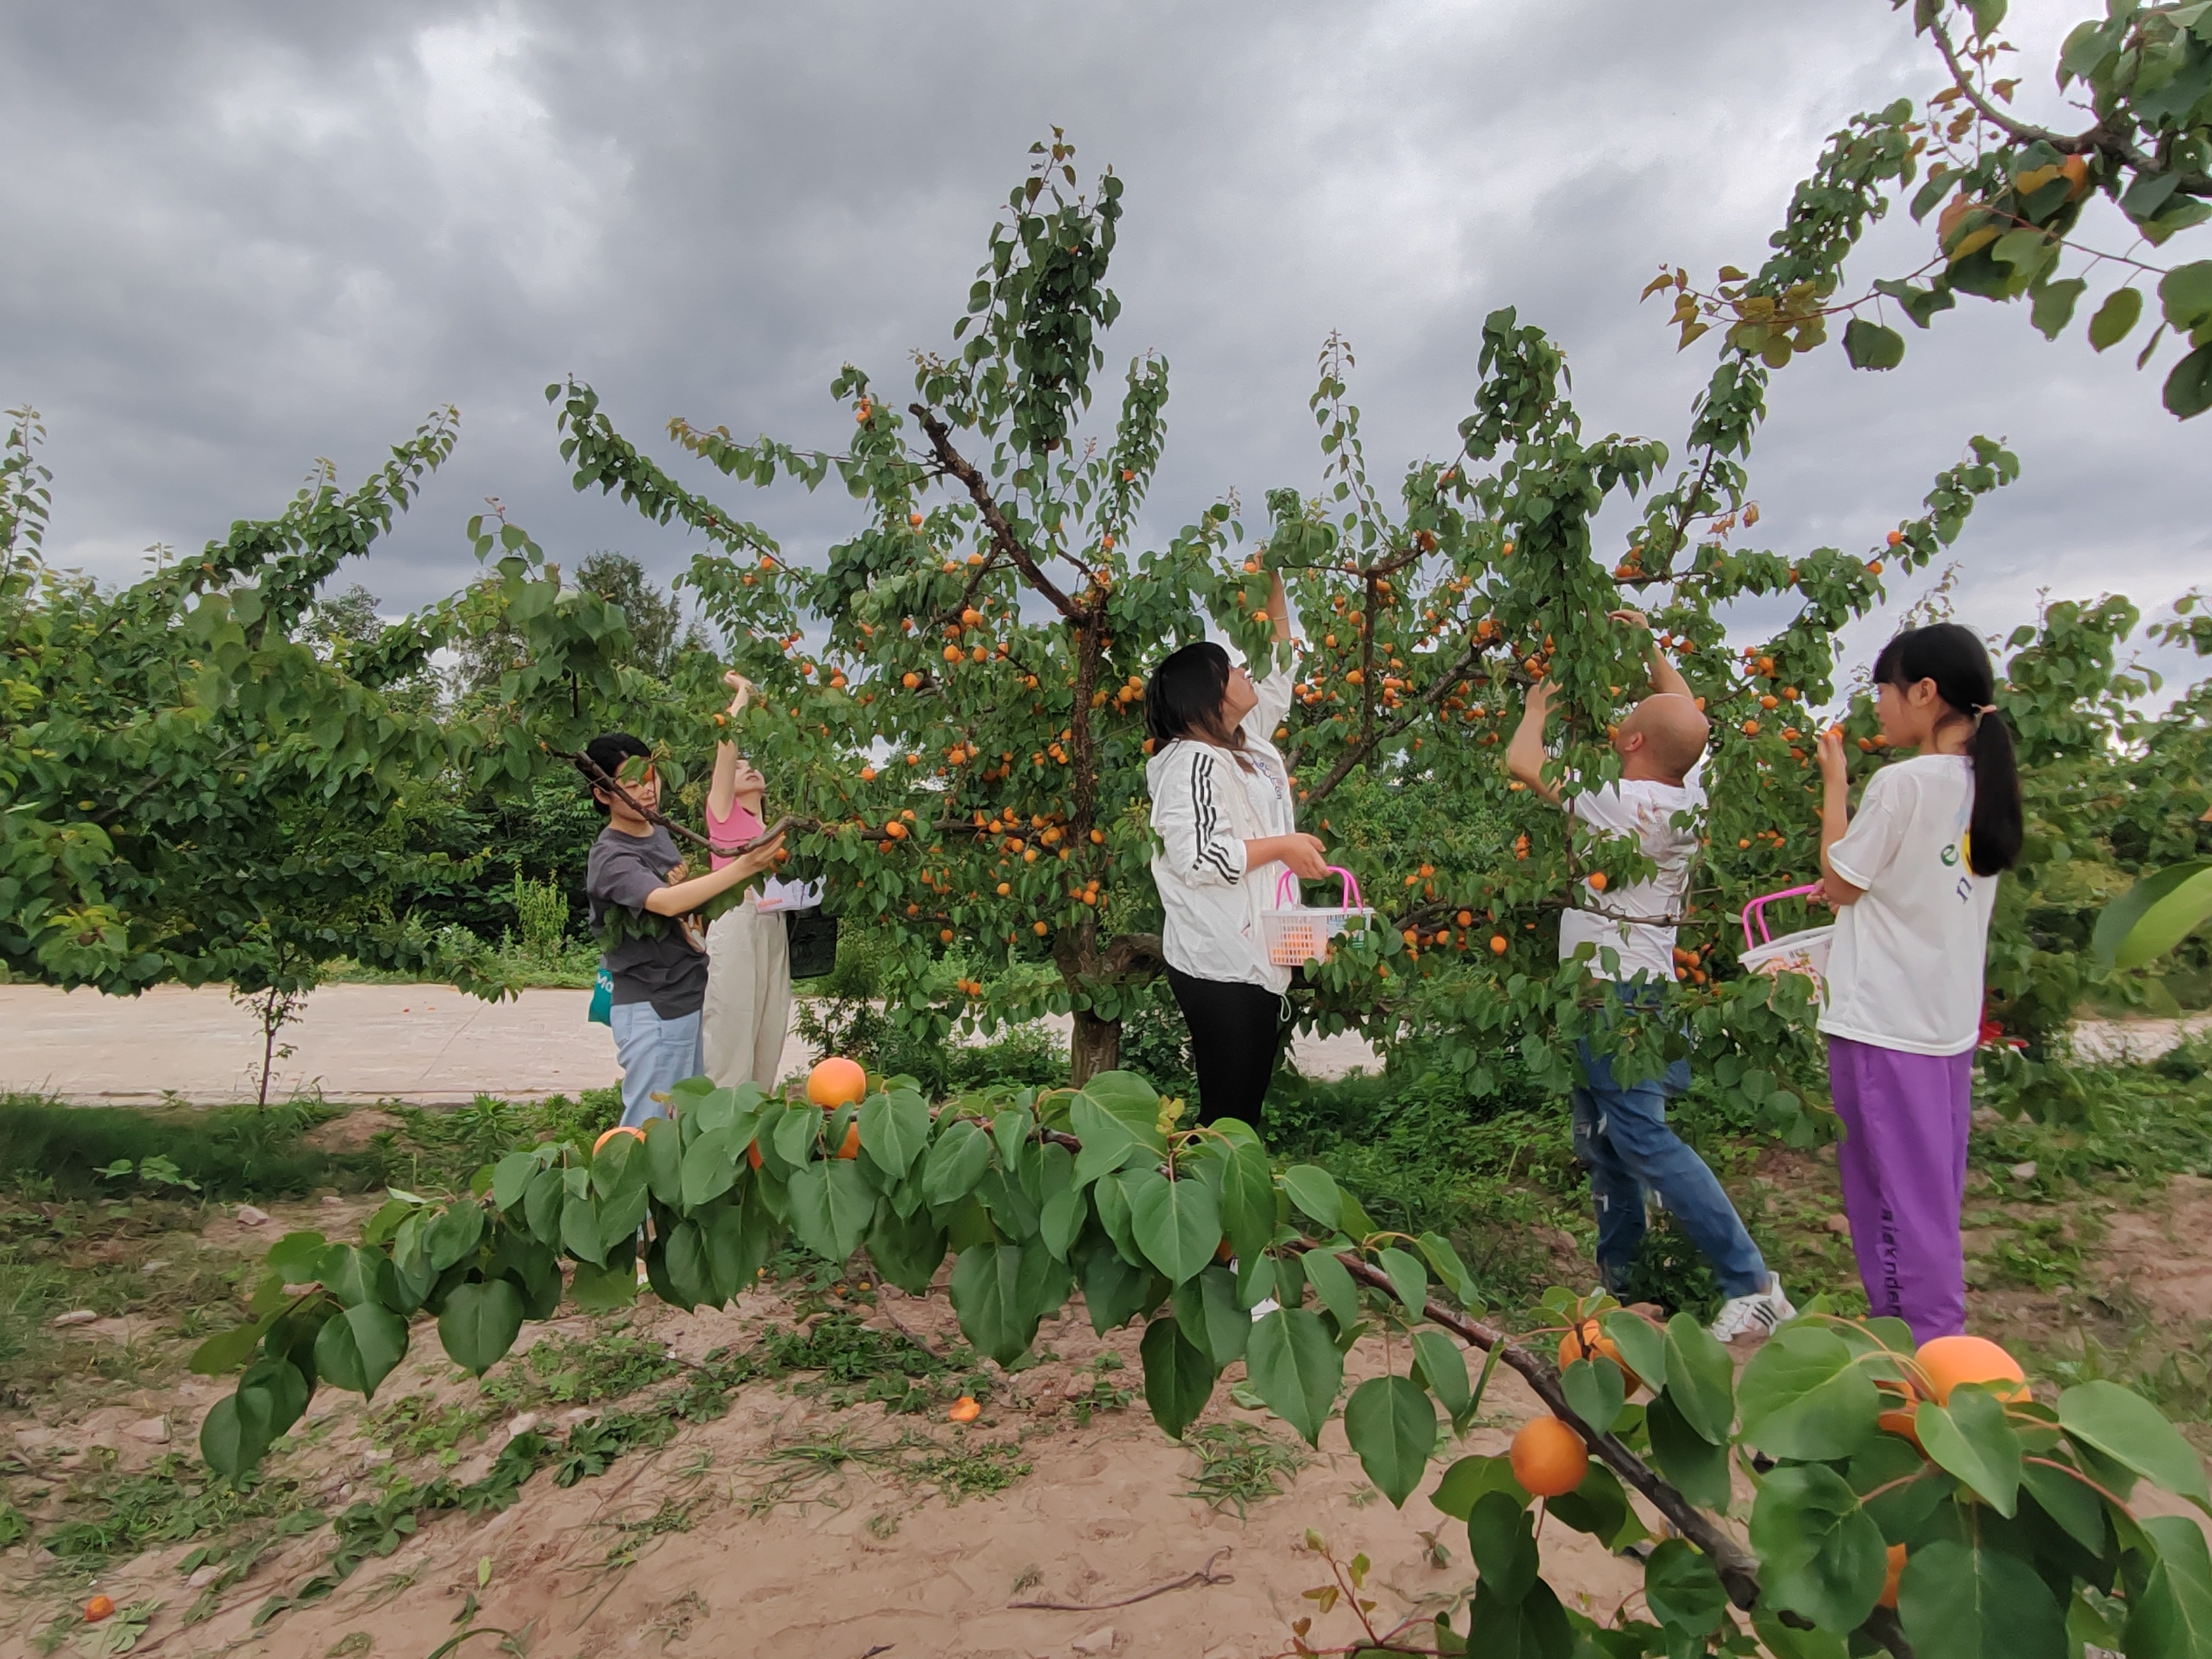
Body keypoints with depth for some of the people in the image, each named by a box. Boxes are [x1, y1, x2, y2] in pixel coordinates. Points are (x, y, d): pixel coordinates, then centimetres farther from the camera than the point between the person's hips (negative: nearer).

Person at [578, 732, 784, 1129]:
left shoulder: (660, 833, 8)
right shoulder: (611, 857, -17)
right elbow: (667, 902, -35)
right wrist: (744, 866, -43)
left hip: (692, 998, 8)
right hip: (652, 1011, -8)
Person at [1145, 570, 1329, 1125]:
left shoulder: (1247, 742, 14)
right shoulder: (1194, 762, -14)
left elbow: (1279, 679, 27)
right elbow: (1197, 856, -25)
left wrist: (1275, 593, 26)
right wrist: (1282, 847, -15)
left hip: (1255, 958, 9)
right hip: (1218, 968, -9)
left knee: (1248, 1104, 14)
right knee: (1226, 1108, -5)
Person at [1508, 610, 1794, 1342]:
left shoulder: (1622, 802, -21)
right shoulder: (1689, 798, 3)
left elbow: (1520, 760, -17)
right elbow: (1686, 715, 22)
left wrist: (1536, 710, 3)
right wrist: (1651, 646, 23)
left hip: (1612, 986, -9)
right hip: (1638, 979, 9)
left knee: (1641, 1134, -8)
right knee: (1600, 1134, 16)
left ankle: (1751, 1284, -4)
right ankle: (1614, 1273, 27)